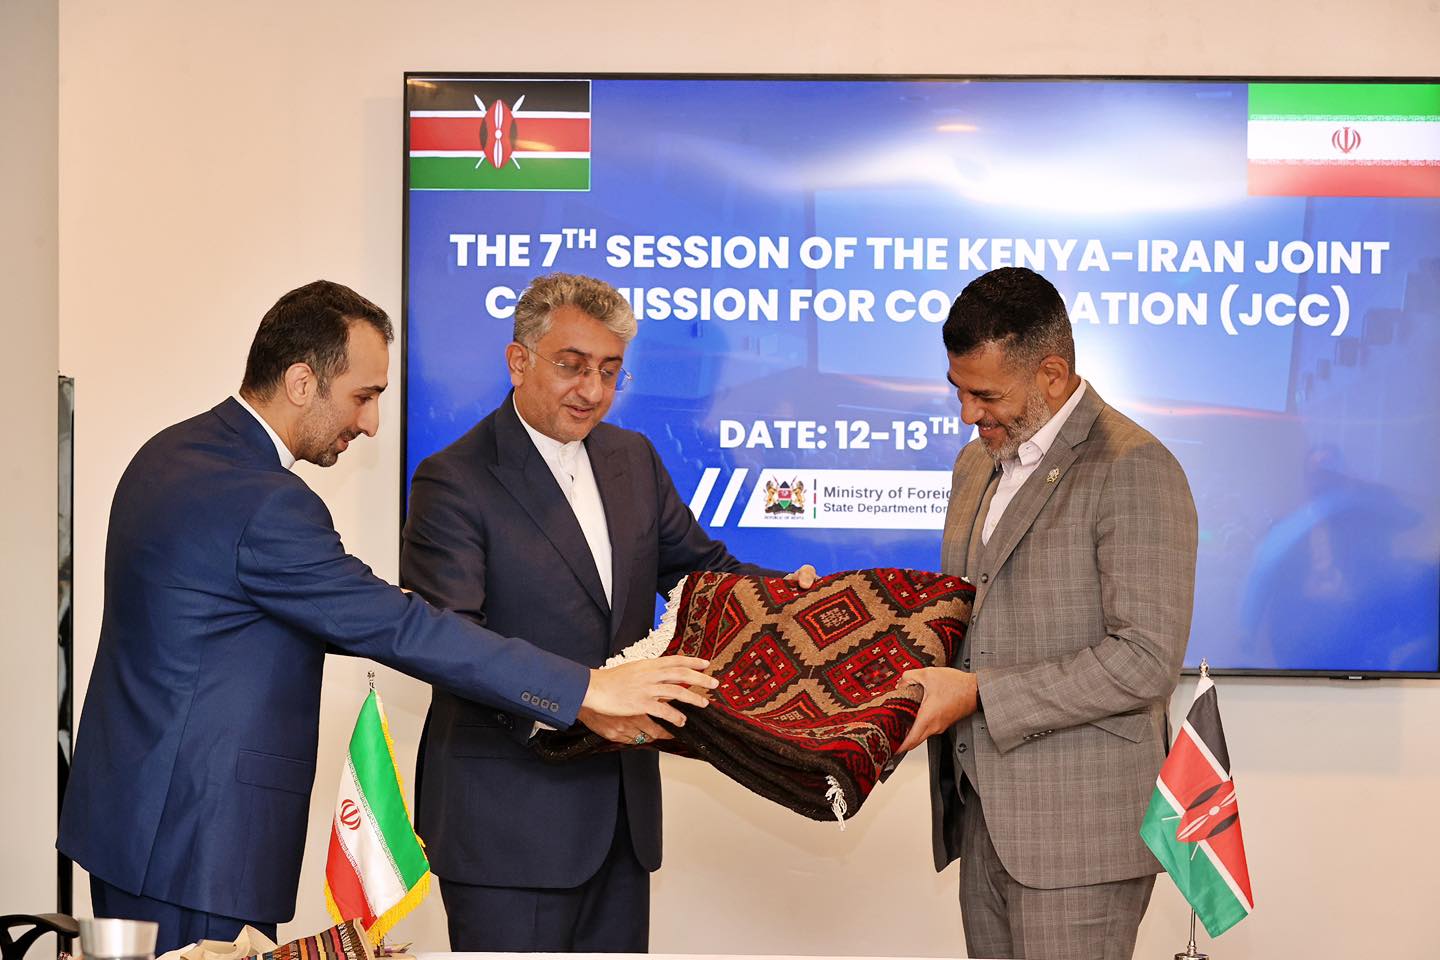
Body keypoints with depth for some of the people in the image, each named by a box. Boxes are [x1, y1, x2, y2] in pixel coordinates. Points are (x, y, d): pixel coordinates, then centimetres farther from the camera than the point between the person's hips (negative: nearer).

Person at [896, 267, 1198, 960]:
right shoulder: (978, 462, 16)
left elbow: (1146, 661, -19)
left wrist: (978, 693, -18)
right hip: (984, 814, 8)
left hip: (1078, 826, -8)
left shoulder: (1133, 471, -13)